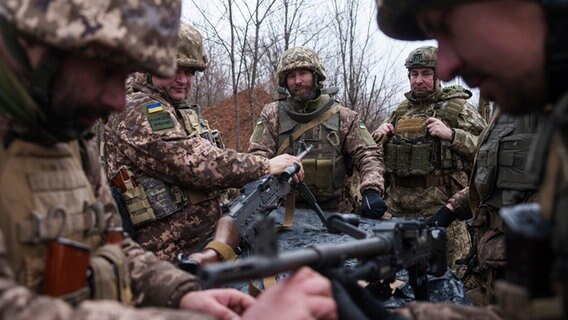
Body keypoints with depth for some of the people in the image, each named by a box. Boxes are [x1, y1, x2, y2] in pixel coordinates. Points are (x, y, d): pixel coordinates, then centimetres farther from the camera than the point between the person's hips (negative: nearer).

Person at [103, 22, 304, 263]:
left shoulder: (183, 111, 15)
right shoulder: (138, 113, -14)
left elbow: (211, 157, 13)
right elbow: (198, 164, -22)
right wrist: (266, 166, -17)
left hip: (210, 232, 9)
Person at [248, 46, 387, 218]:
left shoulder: (343, 117, 7)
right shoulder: (272, 115, 7)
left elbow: (367, 156, 3)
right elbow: (257, 156, 1)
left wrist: (371, 191, -14)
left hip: (335, 212, 0)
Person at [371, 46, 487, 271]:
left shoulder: (458, 107, 1)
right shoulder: (400, 111, 17)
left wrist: (451, 135, -18)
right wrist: (379, 136, 7)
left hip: (442, 211, -5)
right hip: (398, 210, 5)